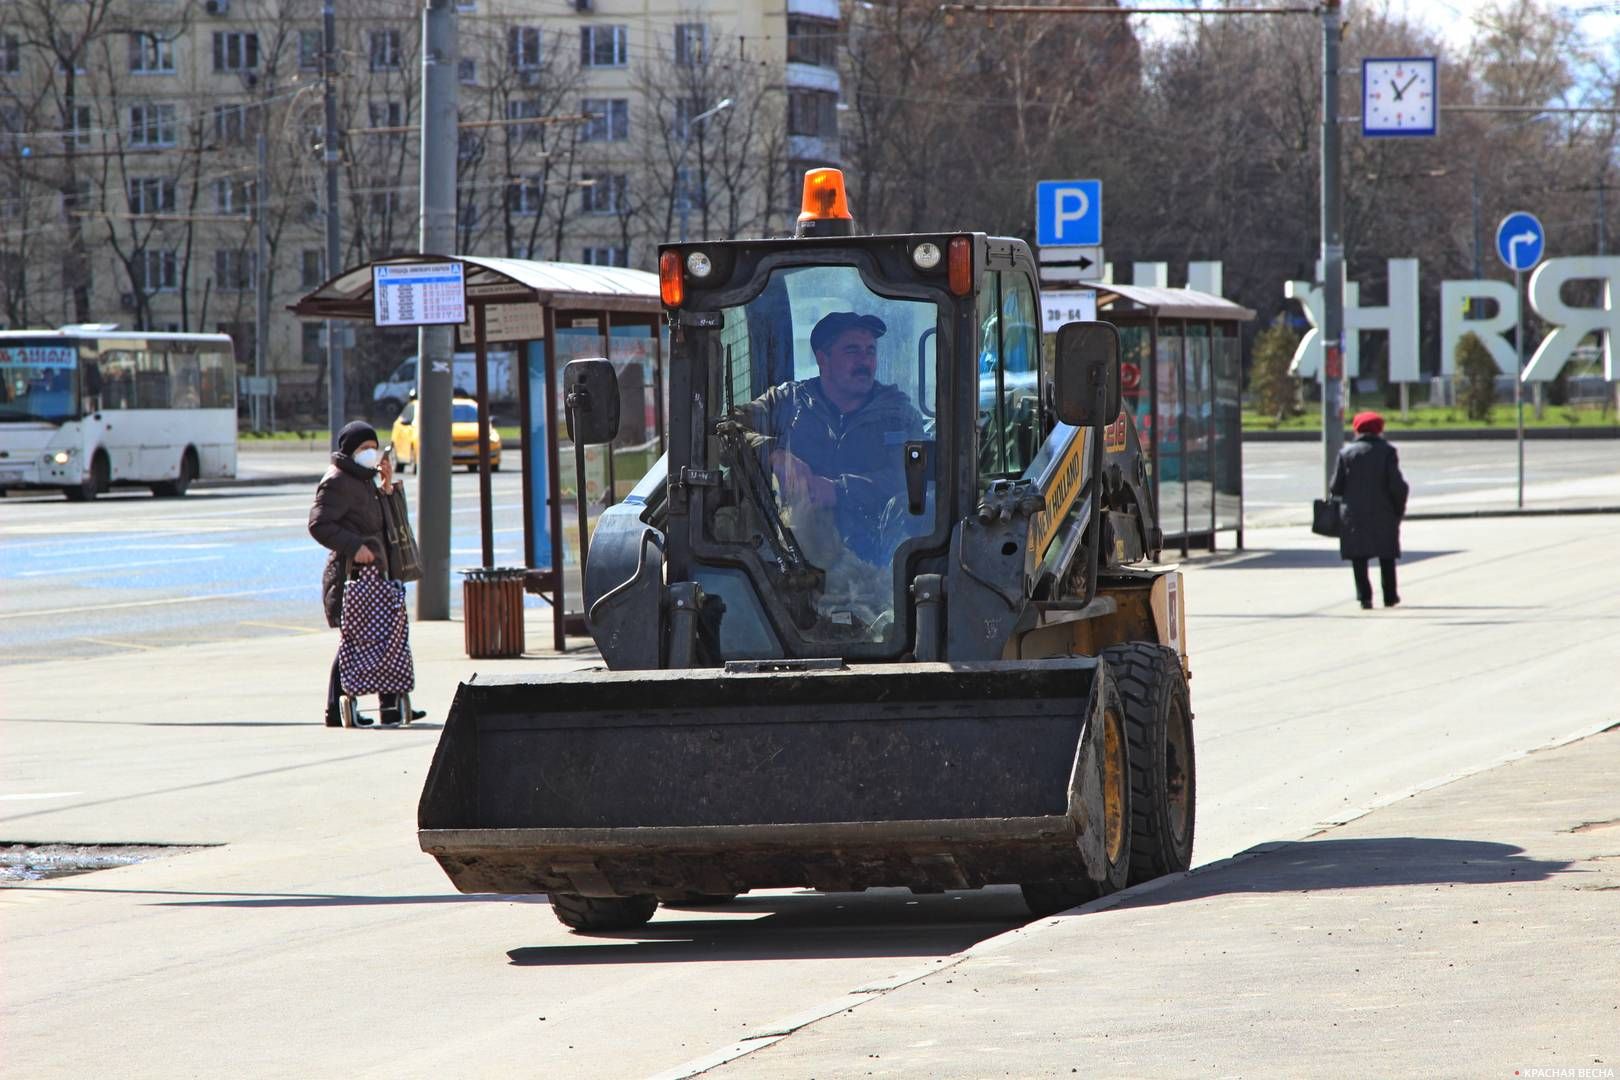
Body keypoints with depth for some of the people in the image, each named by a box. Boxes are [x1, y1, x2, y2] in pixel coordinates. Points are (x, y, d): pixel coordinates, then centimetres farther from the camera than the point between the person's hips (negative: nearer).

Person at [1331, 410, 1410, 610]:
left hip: (1354, 513, 0)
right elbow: (1397, 484, -10)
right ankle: (1390, 596, 17)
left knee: (1358, 558, 3)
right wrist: (1399, 509, 3)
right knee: (1386, 557, 13)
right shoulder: (1387, 451, -5)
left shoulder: (1346, 453, -2)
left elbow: (1336, 487, -2)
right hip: (1383, 513, 0)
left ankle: (1364, 595, -8)